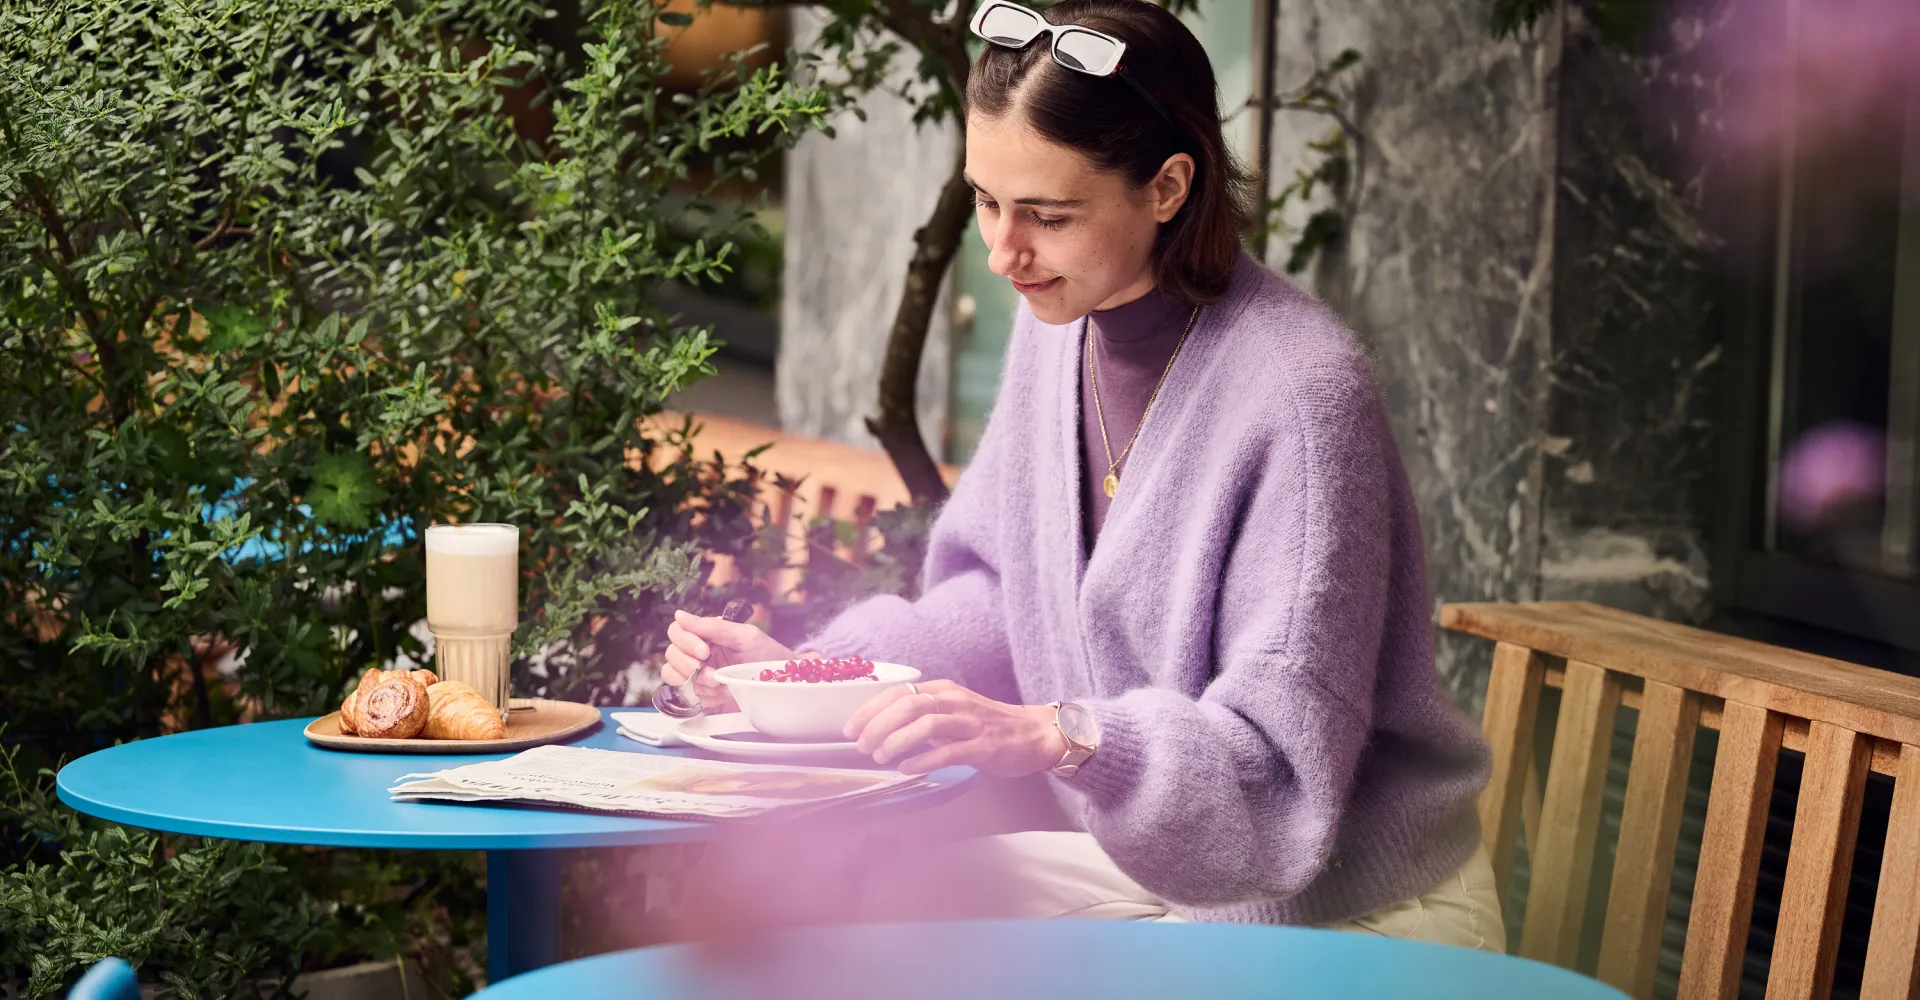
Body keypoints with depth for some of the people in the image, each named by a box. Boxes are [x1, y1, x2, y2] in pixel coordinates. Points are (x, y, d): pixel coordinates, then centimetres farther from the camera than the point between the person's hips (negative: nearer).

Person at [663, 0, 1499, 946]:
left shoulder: (1301, 395, -26)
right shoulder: (1061, 321, 0)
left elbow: (1282, 751, -26)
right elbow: (1004, 599, 8)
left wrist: (1057, 735, -40)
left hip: (1351, 908, -7)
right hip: (1150, 863, 7)